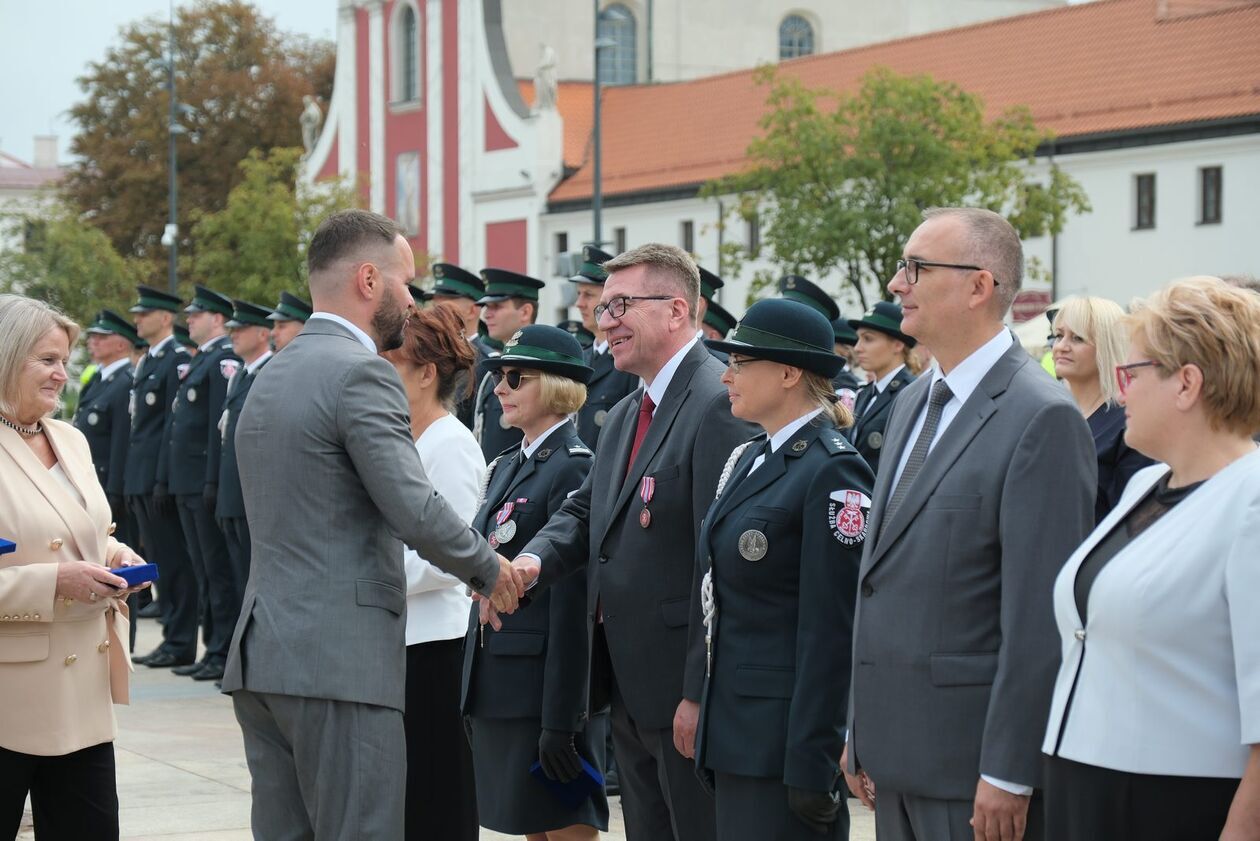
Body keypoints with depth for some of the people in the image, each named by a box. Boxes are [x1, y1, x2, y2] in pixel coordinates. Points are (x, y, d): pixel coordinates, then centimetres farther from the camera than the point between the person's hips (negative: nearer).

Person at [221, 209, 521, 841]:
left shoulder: (272, 375, 18)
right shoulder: (361, 373, -11)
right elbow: (416, 511, -18)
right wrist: (490, 571, 0)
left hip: (262, 650, 9)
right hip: (338, 660, -9)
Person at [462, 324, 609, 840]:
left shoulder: (573, 469, -13)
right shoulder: (507, 465, 14)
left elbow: (573, 603, -18)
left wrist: (561, 720, -21)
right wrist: (475, 690, 14)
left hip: (544, 683, -9)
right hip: (497, 681, 9)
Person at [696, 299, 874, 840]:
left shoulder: (833, 473, -14)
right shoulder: (748, 460, 13)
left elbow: (832, 629, -18)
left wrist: (811, 769, -20)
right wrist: (701, 705, 15)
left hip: (787, 733, -9)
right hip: (733, 732, 9)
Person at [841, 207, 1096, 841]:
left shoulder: (1043, 420, -14)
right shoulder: (912, 403, 14)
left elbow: (1039, 616, -17)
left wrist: (1008, 775, -18)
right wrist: (859, 730, 15)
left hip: (972, 764, -8)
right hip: (897, 753, 8)